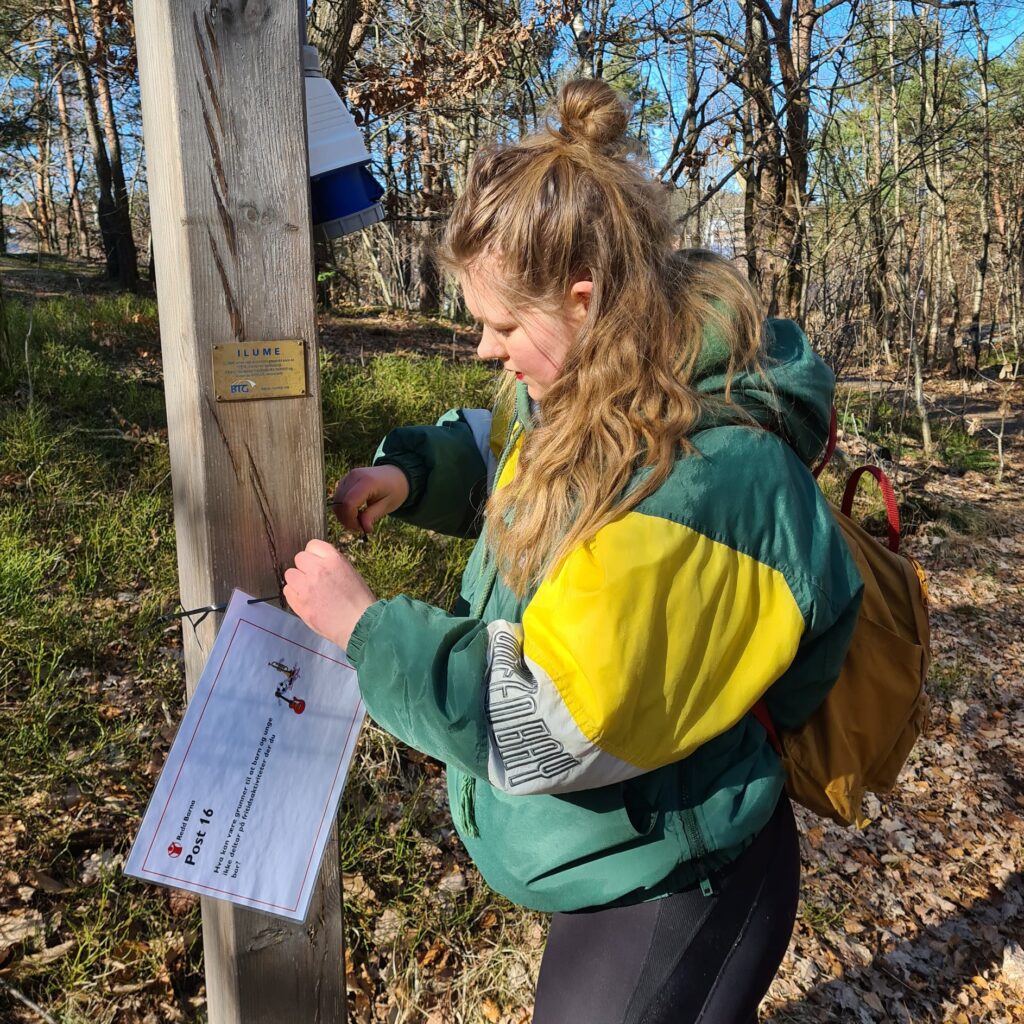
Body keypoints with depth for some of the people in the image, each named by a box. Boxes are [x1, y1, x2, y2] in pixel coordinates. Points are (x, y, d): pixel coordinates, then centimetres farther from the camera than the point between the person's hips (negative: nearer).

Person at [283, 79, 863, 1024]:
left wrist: (363, 626, -24)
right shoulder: (591, 391, -7)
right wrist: (409, 471, -6)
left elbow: (548, 730, -32)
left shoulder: (705, 484, -34)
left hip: (668, 897, -8)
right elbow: (502, 451, 15)